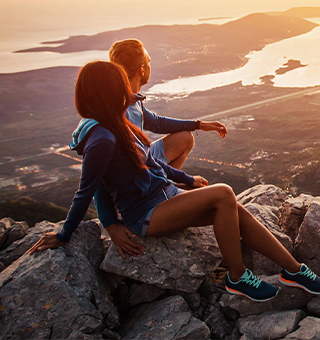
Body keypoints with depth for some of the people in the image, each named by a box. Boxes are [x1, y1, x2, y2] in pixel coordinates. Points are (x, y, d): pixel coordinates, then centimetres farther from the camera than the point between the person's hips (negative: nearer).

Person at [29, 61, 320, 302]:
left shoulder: (114, 125, 8)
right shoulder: (102, 140, -23)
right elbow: (85, 193, -15)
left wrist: (187, 179, 25)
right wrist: (63, 237, -6)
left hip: (164, 198, 9)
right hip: (146, 215, -9)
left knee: (238, 211, -5)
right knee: (223, 194, -24)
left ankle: (294, 270, 5)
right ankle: (237, 278, -11)